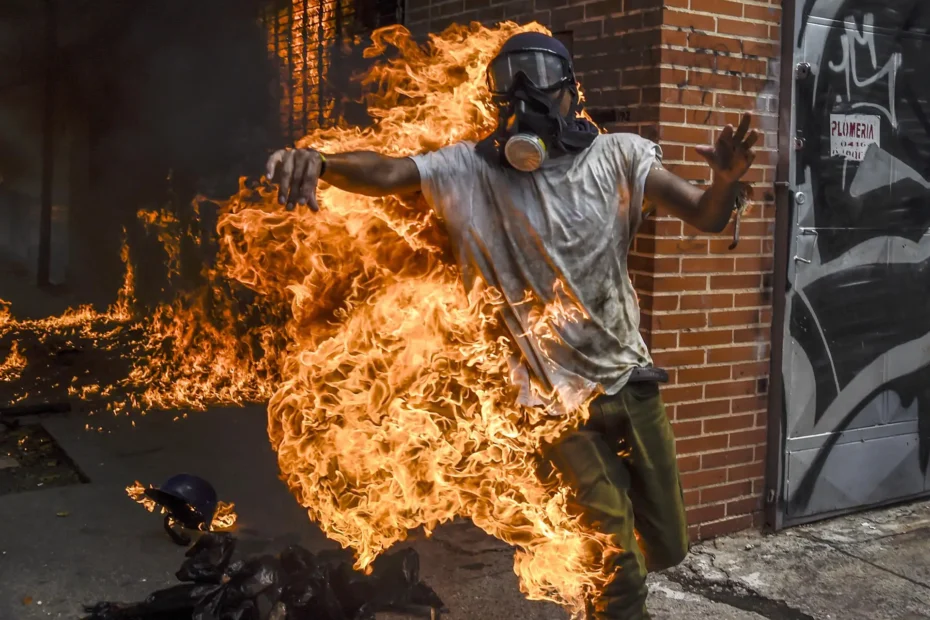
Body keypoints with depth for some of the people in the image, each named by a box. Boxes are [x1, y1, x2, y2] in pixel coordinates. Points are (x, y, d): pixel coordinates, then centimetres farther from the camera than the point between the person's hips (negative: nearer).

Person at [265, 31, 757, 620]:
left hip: (632, 380, 3)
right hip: (559, 397, -3)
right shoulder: (471, 167, -8)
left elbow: (708, 217, -9)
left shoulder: (618, 157, -4)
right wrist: (319, 160, -43)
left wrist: (727, 178, -32)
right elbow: (386, 173, -22)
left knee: (667, 546, 18)